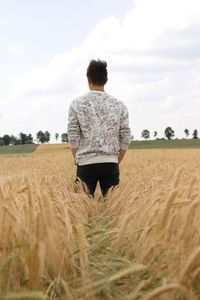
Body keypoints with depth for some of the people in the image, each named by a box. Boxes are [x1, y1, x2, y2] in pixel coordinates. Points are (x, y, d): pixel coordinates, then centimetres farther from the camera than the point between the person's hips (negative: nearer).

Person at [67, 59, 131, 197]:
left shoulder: (77, 104, 0)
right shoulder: (119, 105, 4)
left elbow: (73, 137, -1)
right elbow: (126, 138, 4)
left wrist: (77, 160, 9)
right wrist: (117, 161, 12)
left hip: (86, 163, -1)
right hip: (110, 163, 1)